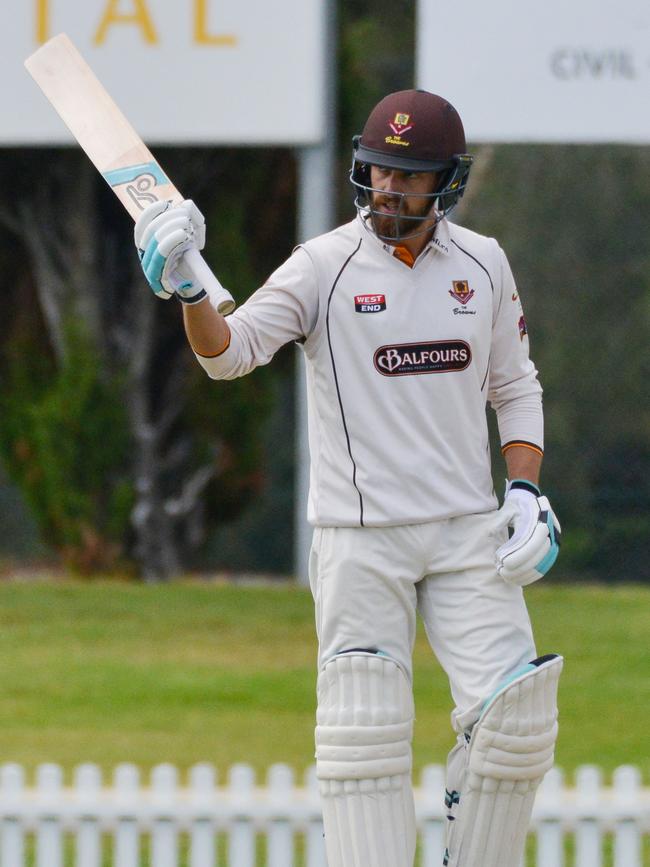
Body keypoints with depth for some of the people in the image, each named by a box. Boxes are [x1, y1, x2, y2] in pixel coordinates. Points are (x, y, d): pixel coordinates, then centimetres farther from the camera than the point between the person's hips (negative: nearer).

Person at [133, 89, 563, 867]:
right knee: (364, 731, -5)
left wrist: (526, 490, 1)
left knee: (512, 716, -7)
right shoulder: (324, 266, -6)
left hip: (469, 534, 3)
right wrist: (188, 291, -38)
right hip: (359, 540, -3)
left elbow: (515, 387, 15)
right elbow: (230, 351, -18)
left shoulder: (482, 264, 5)